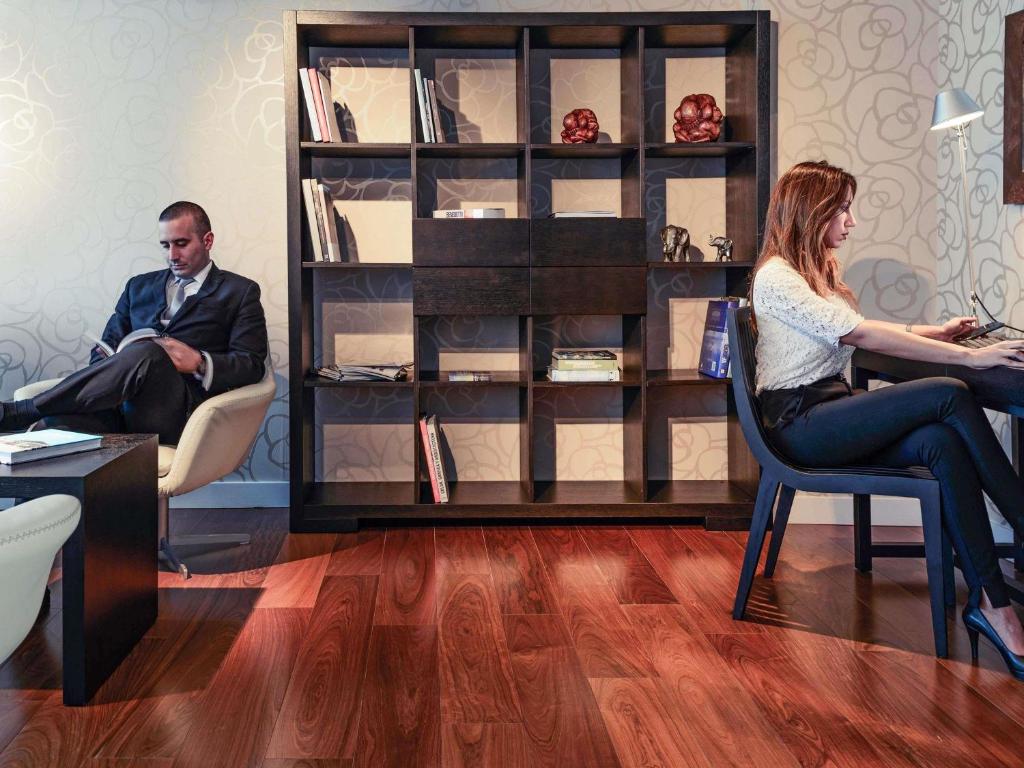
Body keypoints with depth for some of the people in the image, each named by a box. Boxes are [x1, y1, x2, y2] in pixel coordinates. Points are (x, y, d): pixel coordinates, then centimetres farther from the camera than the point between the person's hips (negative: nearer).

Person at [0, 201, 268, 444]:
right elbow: (109, 343, 25)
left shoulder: (239, 291, 16)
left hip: (181, 408, -3)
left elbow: (251, 365, 6)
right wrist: (107, 361, -1)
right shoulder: (140, 286, 30)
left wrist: (199, 362, -13)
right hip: (119, 406, 4)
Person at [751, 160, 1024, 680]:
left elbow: (856, 331, 28)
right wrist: (969, 357, -20)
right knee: (949, 396, -22)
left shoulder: (819, 271, 20)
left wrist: (935, 332, 22)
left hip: (831, 414, 8)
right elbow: (860, 334, -19)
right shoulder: (776, 277, -11)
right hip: (800, 425, -8)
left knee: (943, 444, -22)